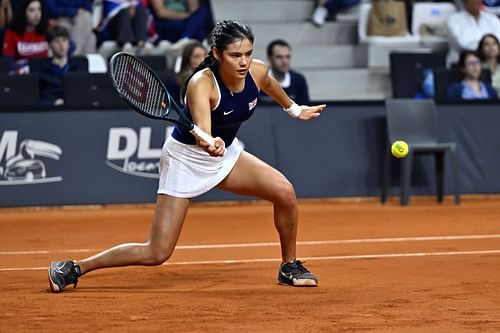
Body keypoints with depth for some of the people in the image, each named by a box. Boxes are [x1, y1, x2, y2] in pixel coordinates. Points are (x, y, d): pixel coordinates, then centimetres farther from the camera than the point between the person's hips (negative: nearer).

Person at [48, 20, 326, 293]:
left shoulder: (257, 71, -14)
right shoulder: (201, 84, -33)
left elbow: (269, 84, 12)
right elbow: (203, 131, -49)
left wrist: (294, 109, 27)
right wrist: (211, 144, -72)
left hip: (226, 153, 6)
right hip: (186, 158, -6)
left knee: (284, 191, -13)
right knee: (157, 254, -11)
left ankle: (289, 267, 11)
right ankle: (73, 269, 3)